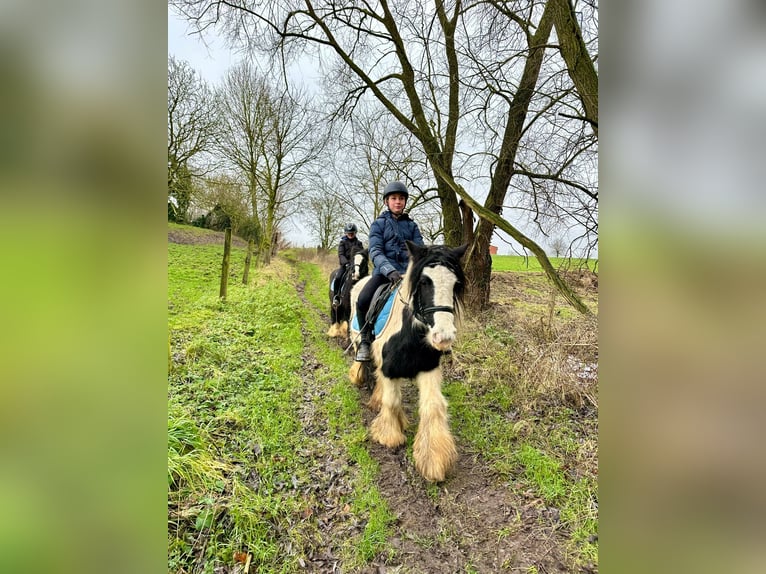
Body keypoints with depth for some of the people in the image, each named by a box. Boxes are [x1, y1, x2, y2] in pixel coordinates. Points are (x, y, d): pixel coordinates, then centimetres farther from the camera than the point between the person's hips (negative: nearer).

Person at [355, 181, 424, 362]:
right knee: (363, 300, -29)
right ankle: (365, 339, -3)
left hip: (407, 272, 3)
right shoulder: (379, 224, 6)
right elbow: (375, 252, -8)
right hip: (383, 272, -3)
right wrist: (390, 270, -27)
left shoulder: (412, 225, 15)